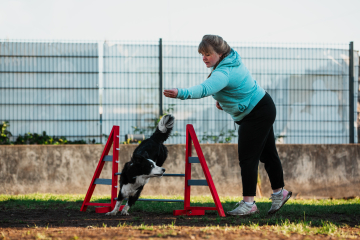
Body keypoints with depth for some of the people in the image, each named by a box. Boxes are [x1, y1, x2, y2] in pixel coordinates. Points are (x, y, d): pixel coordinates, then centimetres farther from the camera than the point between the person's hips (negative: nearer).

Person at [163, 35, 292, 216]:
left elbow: (204, 89, -49)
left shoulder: (224, 73, -31)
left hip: (257, 114, -11)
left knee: (247, 158, -11)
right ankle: (279, 192, 36)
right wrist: (221, 98, 10)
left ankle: (248, 203, -9)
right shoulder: (232, 57, 0)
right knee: (267, 154, 22)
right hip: (263, 108, 11)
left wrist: (181, 93, -62)